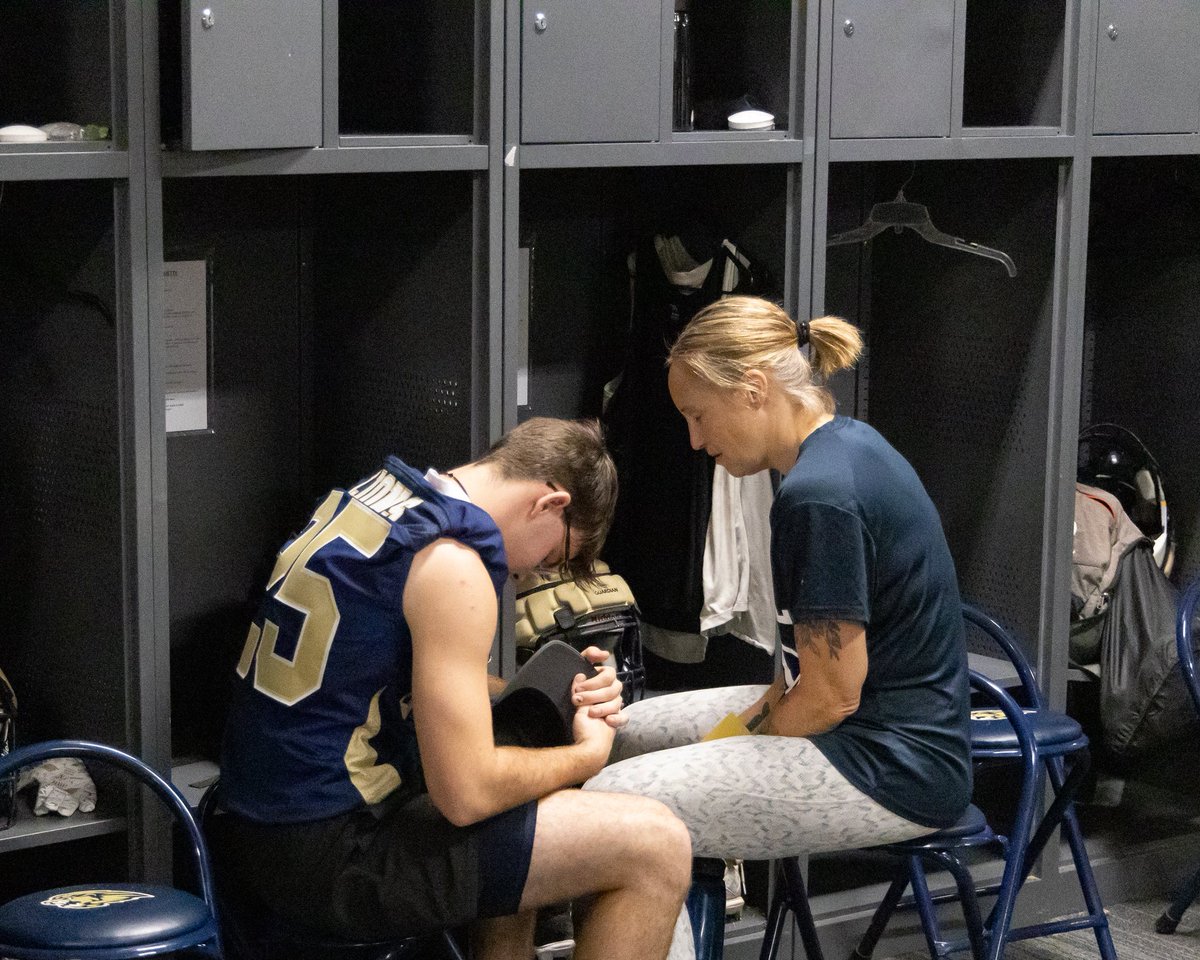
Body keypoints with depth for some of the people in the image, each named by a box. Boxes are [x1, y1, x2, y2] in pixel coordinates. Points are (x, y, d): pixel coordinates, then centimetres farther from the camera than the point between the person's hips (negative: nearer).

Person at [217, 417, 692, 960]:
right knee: (657, 846, -11)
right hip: (329, 855, -10)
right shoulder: (451, 564, -17)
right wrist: (589, 752, -2)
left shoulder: (376, 495, 11)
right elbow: (464, 795, -19)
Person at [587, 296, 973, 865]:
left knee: (611, 805, -20)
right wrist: (741, 722, 6)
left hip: (892, 773, -11)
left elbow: (831, 695, -20)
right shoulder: (847, 445, 9)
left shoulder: (817, 494, -22)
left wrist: (736, 738, -4)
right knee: (633, 730, 19)